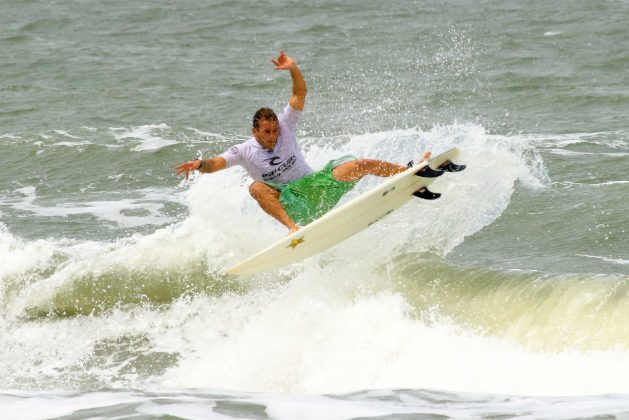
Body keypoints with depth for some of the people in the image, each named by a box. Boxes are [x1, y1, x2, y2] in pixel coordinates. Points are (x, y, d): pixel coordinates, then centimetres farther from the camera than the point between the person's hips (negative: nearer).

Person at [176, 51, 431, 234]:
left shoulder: (284, 127, -1)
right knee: (257, 188, -34)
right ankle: (293, 227, -51)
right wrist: (201, 164, -38)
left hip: (315, 186, 2)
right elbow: (216, 163, -16)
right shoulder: (244, 151, -5)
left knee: (359, 165, -15)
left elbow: (300, 94, -5)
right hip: (291, 204, -2)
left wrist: (293, 69, -21)